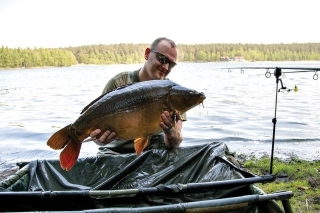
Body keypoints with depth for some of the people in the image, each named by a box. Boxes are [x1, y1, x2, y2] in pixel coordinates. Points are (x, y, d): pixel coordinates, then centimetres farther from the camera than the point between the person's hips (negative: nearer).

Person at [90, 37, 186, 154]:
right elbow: (99, 127, -11)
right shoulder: (119, 83, -7)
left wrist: (171, 133, -37)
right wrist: (101, 139, -35)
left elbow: (175, 143, -14)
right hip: (117, 150, -1)